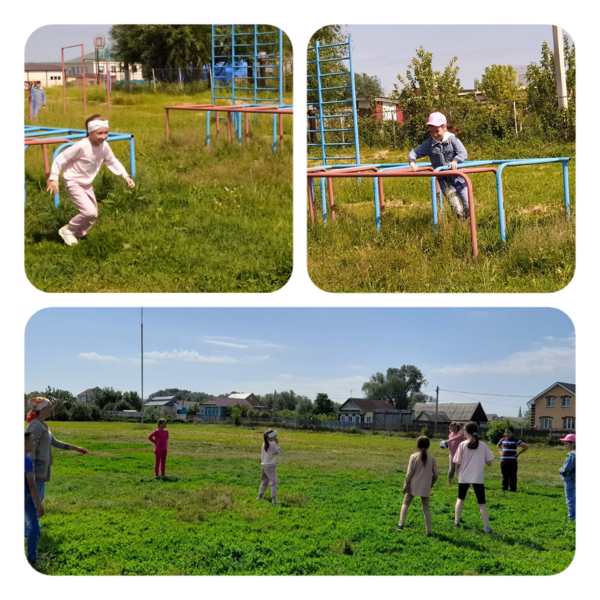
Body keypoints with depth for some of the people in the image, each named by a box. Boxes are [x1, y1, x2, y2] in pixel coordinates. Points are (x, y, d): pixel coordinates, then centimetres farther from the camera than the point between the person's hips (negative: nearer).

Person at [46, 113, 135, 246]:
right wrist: (53, 179, -22)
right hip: (74, 183, -7)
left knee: (93, 215, 13)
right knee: (89, 212, -19)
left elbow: (112, 162, 8)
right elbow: (60, 159, -20)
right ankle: (67, 230, 2)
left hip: (87, 184, 8)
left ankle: (77, 234, 34)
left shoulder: (104, 146, -9)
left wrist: (126, 176, -1)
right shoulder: (81, 146, -28)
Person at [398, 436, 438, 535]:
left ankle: (401, 524, 5)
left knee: (405, 504, 15)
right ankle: (428, 530, 7)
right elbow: (435, 475, 2)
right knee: (426, 508, 10)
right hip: (425, 488, 2)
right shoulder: (432, 459, 0)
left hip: (413, 486, -2)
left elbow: (409, 473, -11)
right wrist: (431, 485, 17)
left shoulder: (414, 457, -8)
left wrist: (406, 485, -3)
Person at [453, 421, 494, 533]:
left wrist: (457, 471, 11)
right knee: (481, 503, 4)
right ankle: (486, 526, 0)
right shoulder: (483, 445, -3)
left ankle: (456, 521, 24)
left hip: (464, 477, 0)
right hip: (478, 478, 0)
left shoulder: (462, 445, -8)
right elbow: (489, 461, -1)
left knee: (460, 499, 22)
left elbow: (457, 462, -8)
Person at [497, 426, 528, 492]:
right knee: (504, 476, 10)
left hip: (512, 462, -4)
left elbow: (526, 446, -5)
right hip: (503, 461, 4)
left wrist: (518, 453, -5)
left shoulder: (516, 441, -5)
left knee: (512, 476, -1)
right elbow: (498, 446, 31)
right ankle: (504, 488, 19)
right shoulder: (502, 440, 9)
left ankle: (513, 489, 5)